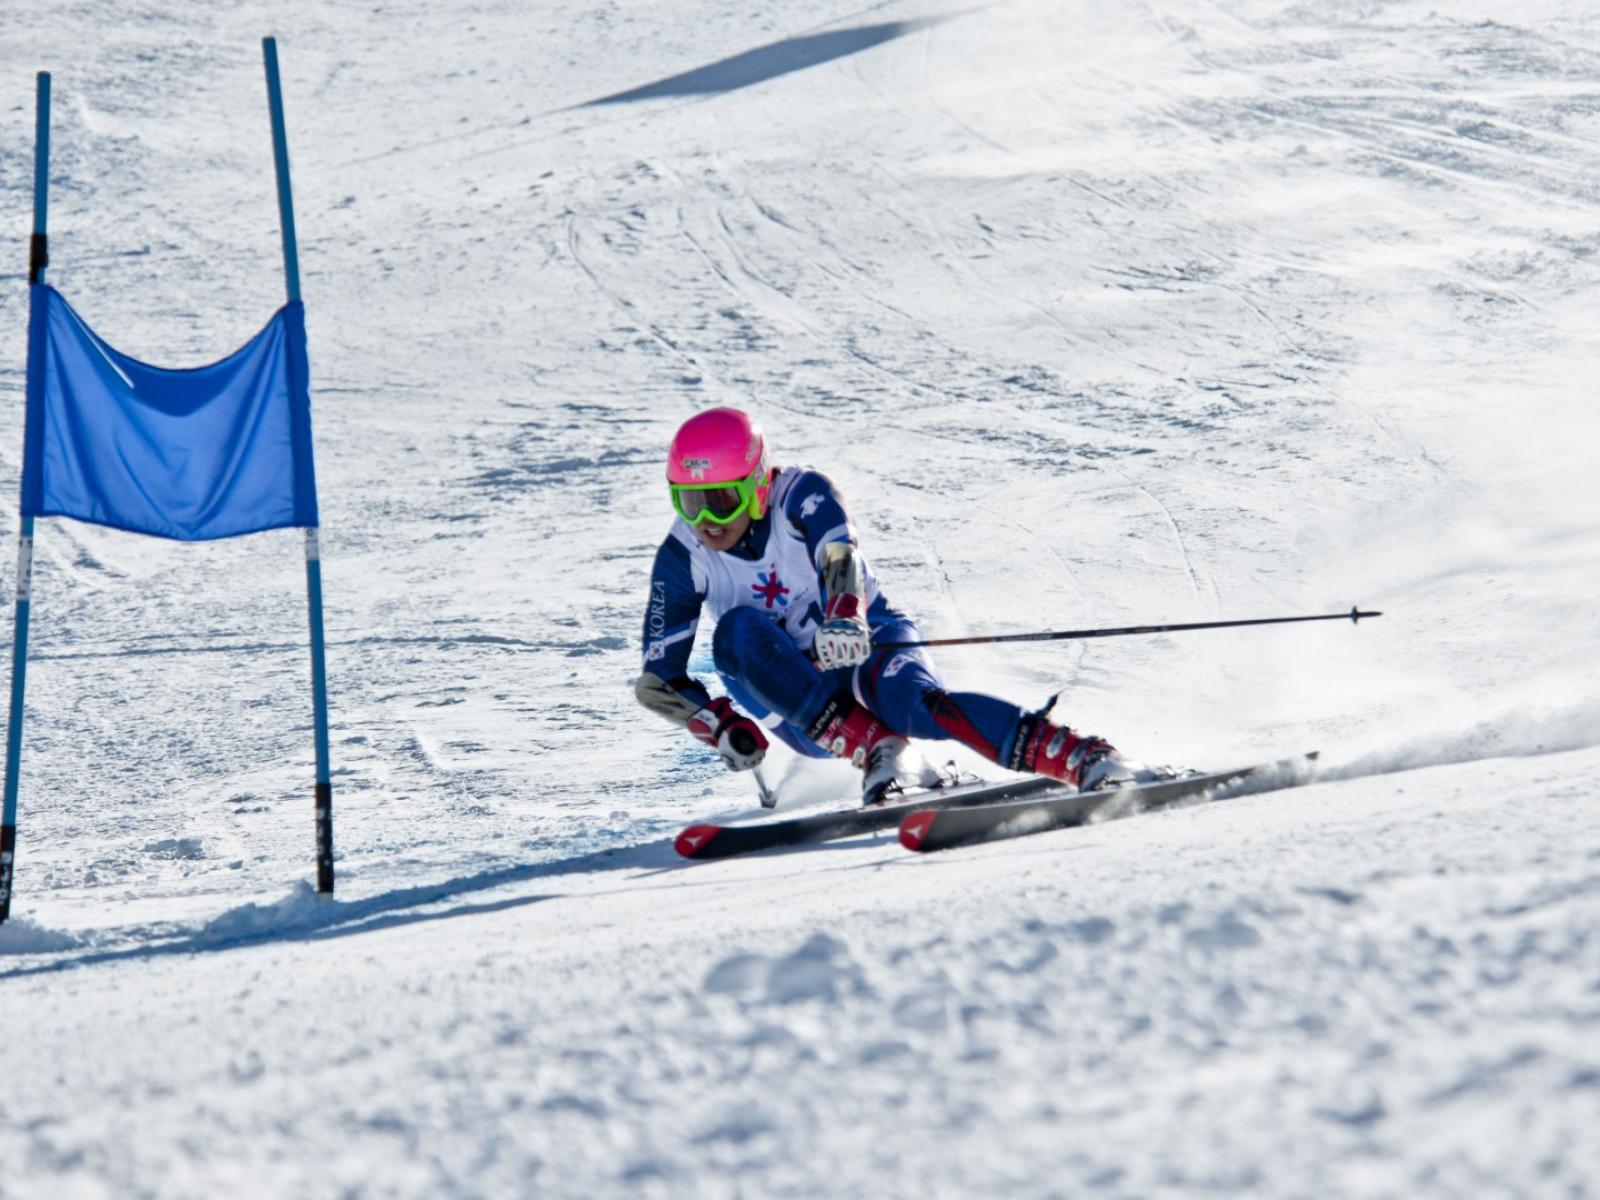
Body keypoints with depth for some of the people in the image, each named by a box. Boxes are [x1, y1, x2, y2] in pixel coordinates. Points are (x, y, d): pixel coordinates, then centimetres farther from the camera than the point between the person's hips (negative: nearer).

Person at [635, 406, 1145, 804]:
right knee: (737, 631, -28)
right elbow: (659, 679, -6)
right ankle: (876, 751, -33)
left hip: (868, 647, -3)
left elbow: (841, 555, -36)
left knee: (913, 702, -37)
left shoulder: (801, 495, -16)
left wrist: (844, 617, -58)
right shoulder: (683, 556, -10)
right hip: (797, 695, 3)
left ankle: (1090, 760, -45)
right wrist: (723, 727, -23)